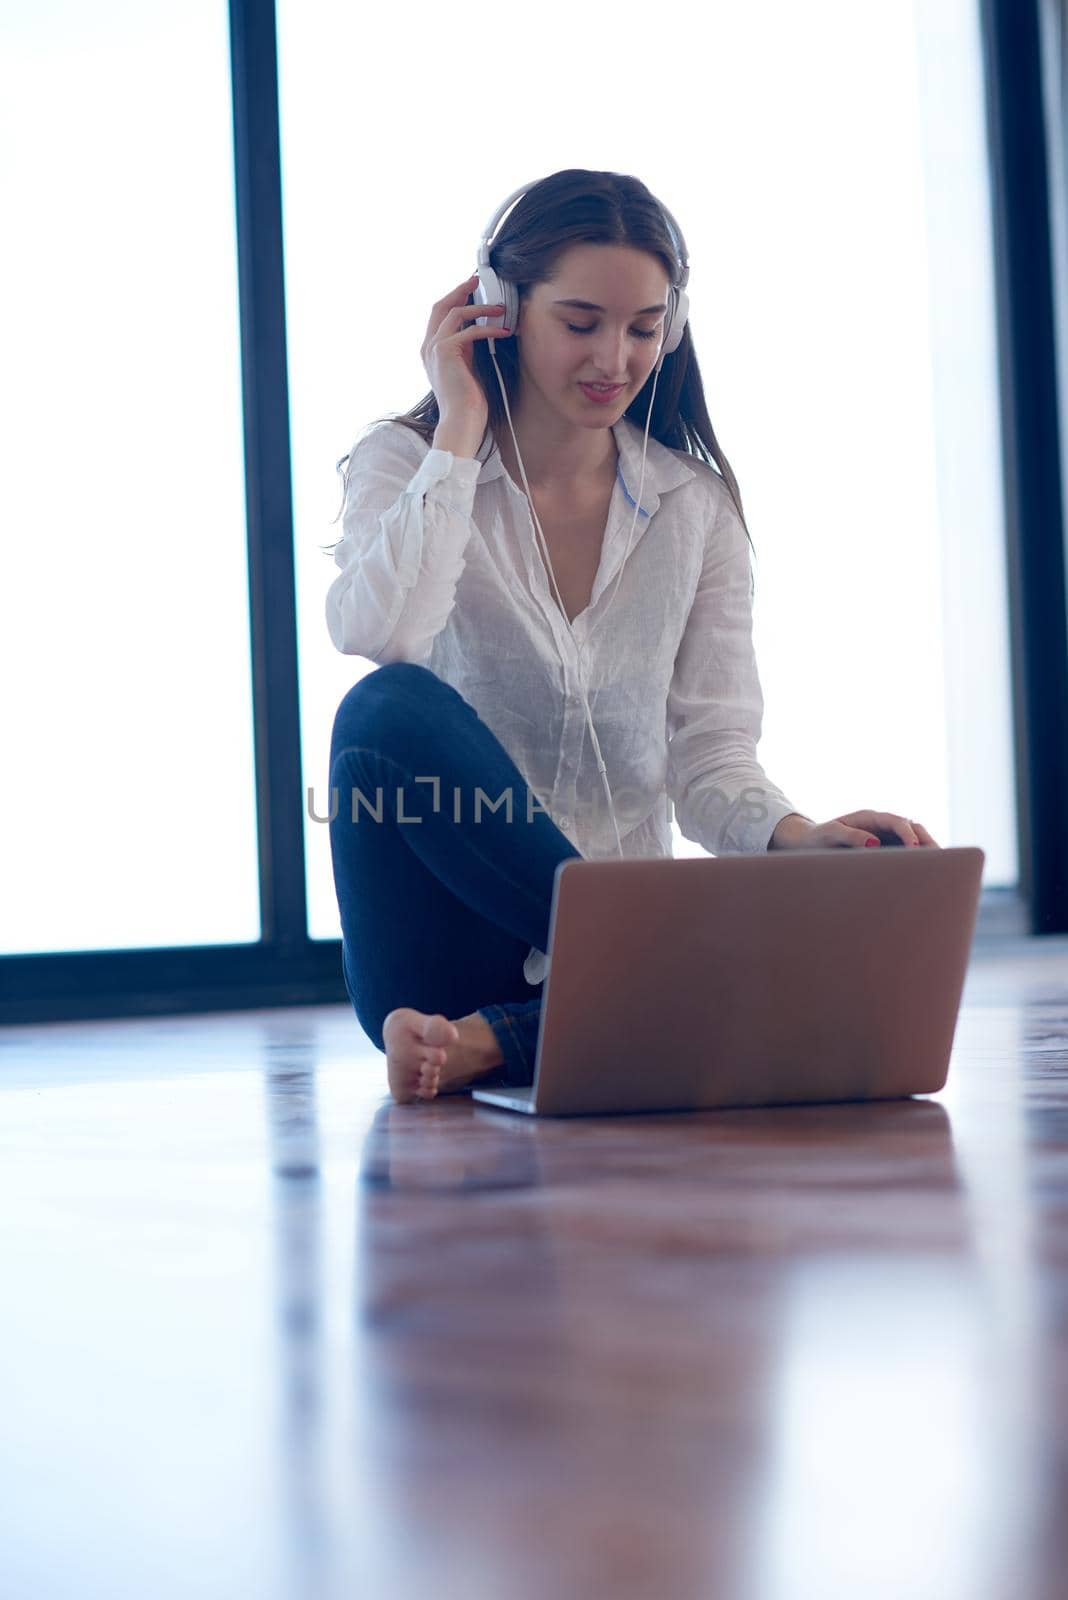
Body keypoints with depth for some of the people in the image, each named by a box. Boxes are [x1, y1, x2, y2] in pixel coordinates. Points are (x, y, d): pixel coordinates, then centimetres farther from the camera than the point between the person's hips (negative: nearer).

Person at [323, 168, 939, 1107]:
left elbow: (709, 749, 3)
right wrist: (461, 431, -12)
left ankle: (482, 1042, -24)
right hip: (454, 938, -2)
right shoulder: (406, 466, 1)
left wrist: (794, 836, -19)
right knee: (392, 706, -33)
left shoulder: (697, 506, 8)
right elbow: (376, 634, -22)